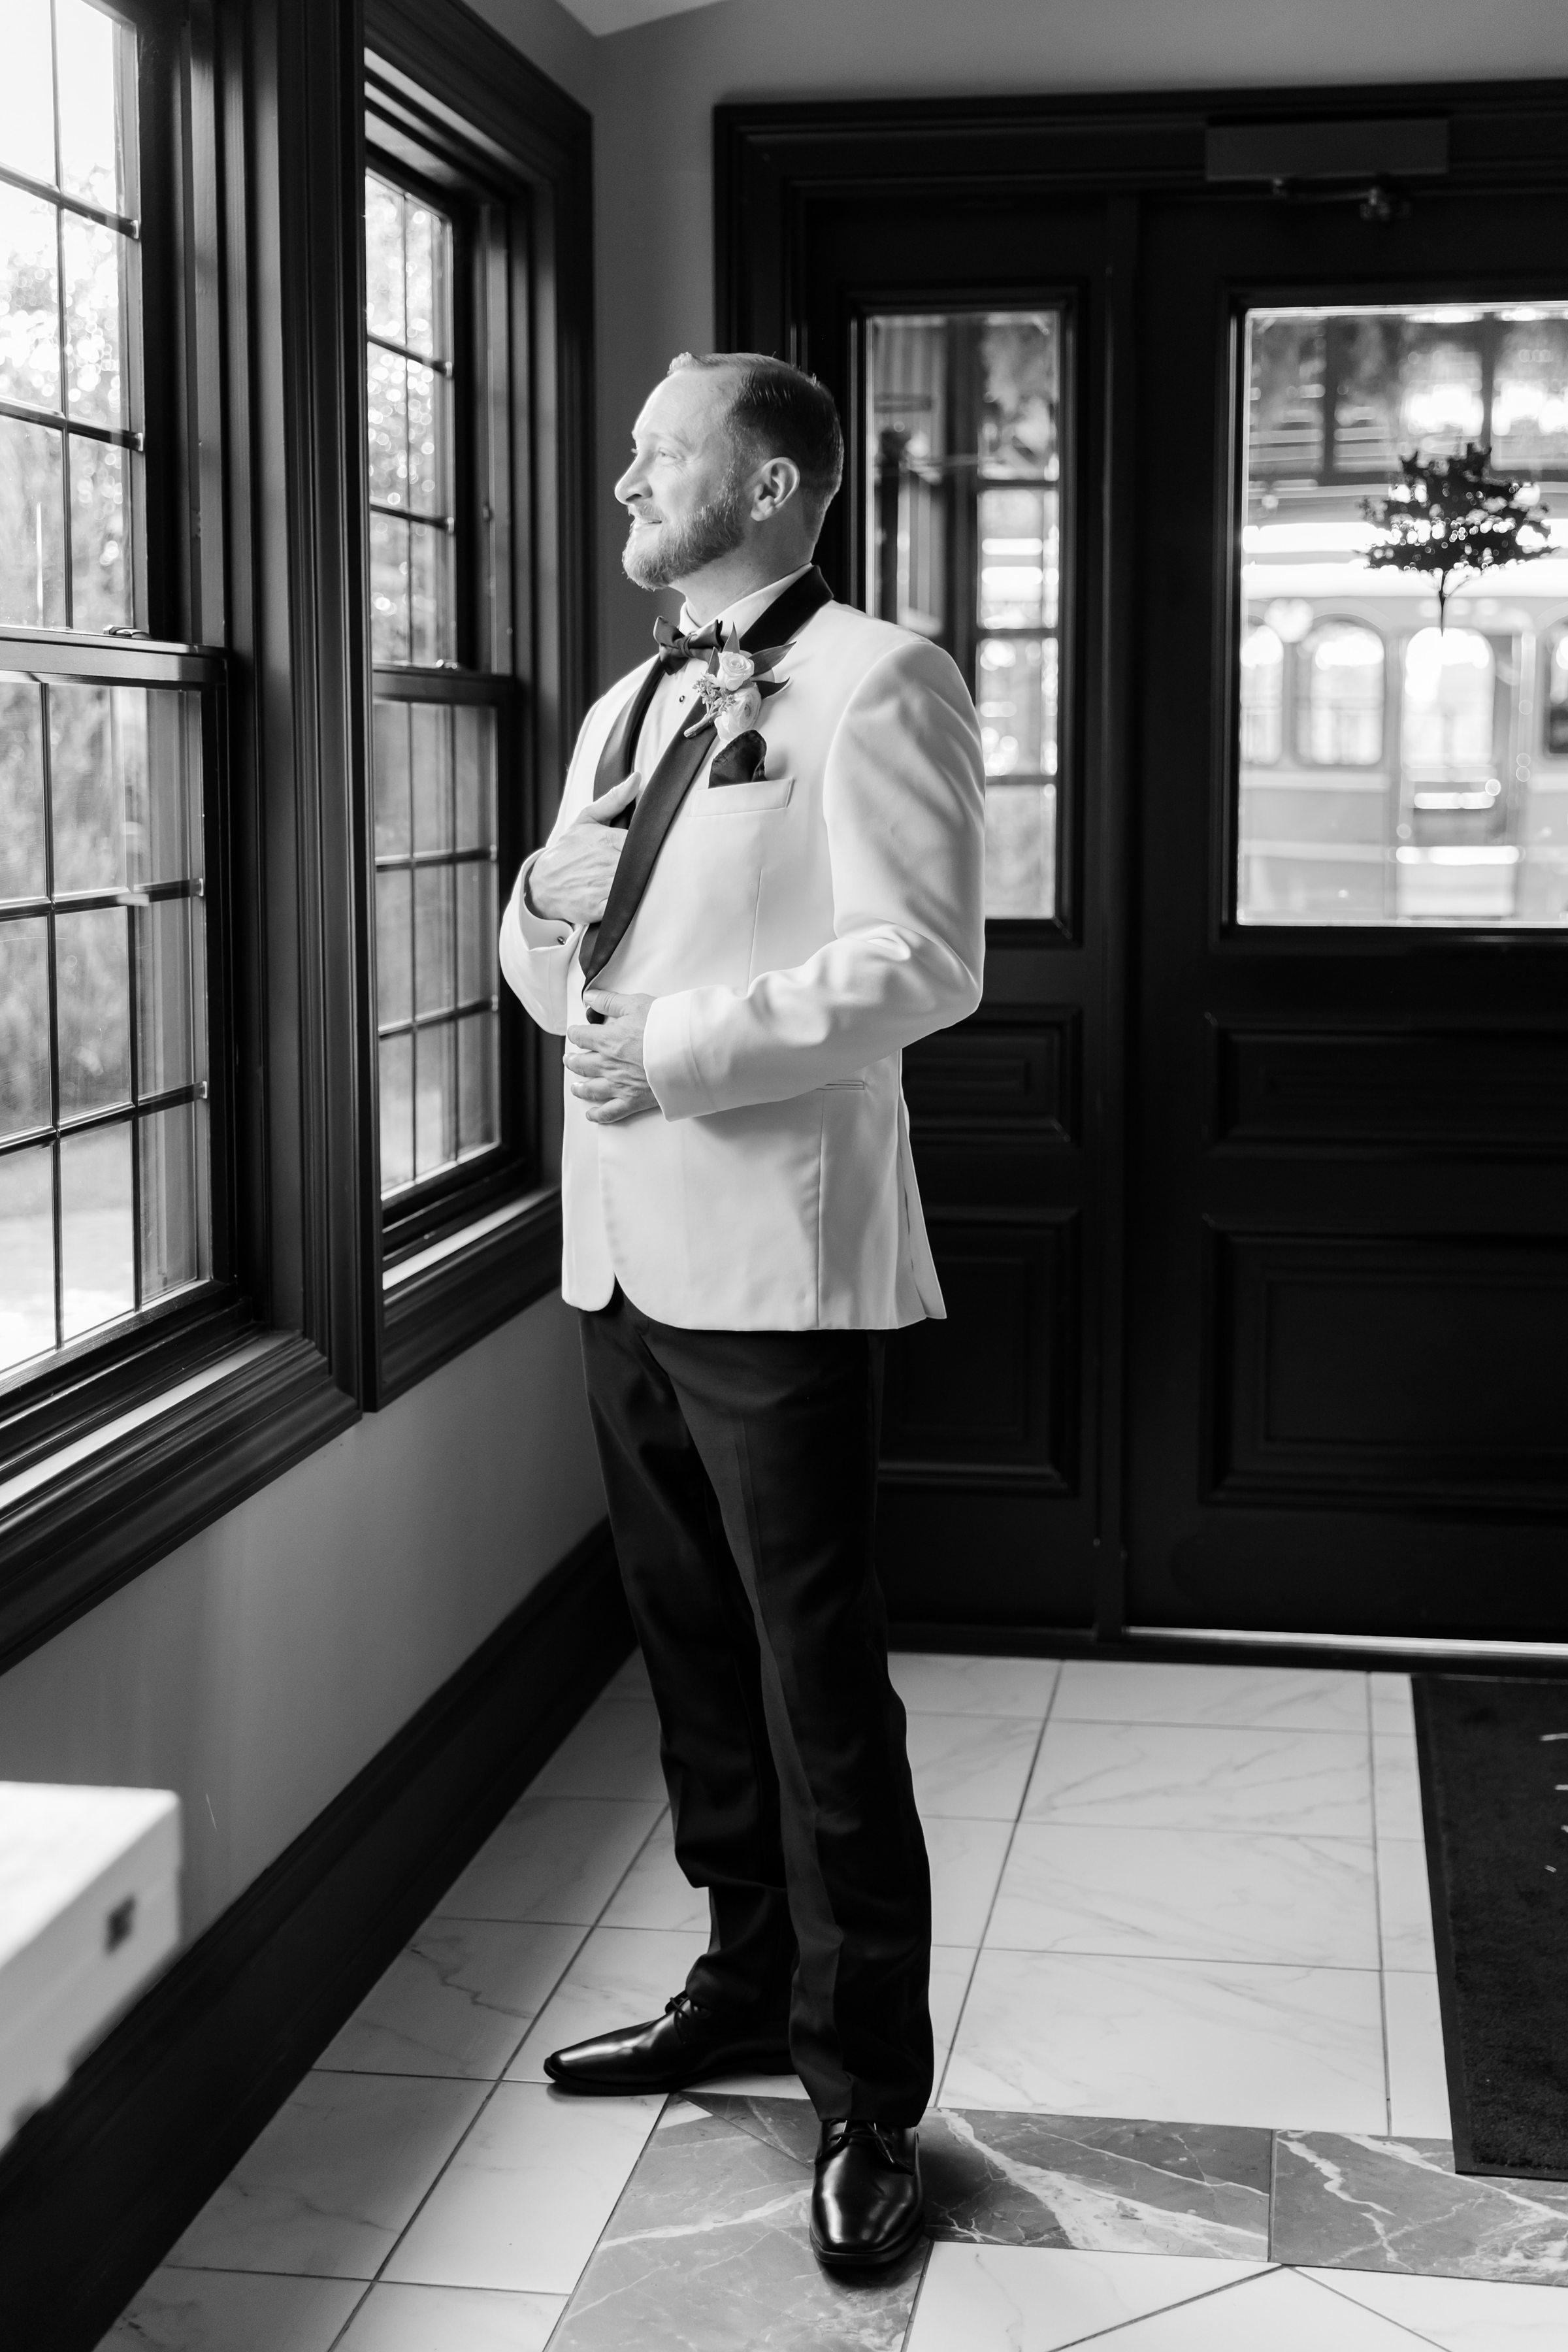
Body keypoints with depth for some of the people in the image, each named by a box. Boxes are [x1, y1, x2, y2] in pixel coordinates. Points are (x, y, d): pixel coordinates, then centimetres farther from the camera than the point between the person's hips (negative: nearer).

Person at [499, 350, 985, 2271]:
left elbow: (924, 964, -17)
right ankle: (746, 1986, 33)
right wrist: (554, 903, -2)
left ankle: (868, 2094, 9)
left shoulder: (874, 684, -7)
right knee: (694, 1655, 17)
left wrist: (684, 1046, -20)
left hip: (772, 1254, -8)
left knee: (818, 1684, -2)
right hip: (622, 1244, 8)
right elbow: (549, 970, 20)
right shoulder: (627, 706, 19)